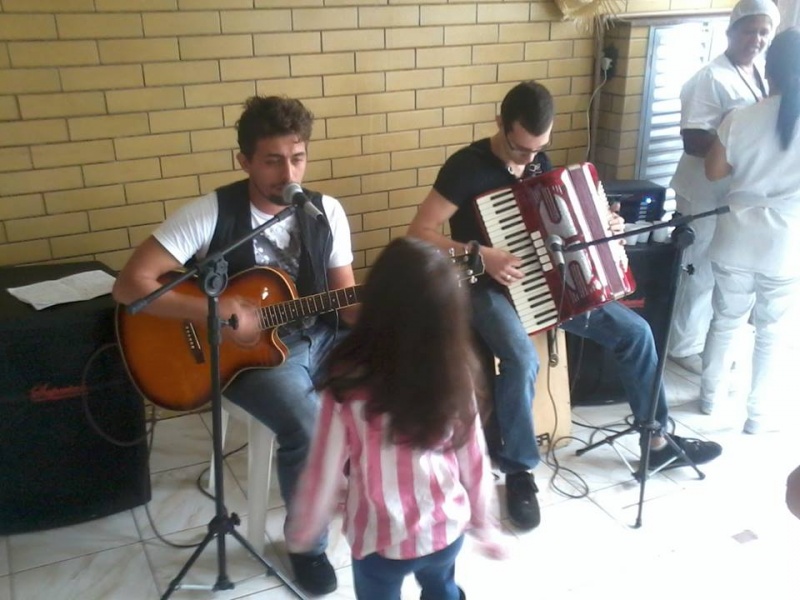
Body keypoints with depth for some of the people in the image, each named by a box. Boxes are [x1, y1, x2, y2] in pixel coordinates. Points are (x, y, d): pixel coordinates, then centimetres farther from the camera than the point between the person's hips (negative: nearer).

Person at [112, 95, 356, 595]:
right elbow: (130, 284, -18)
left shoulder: (327, 212, -1)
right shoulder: (211, 213, -15)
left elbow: (348, 300, 2)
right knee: (308, 425, -29)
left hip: (318, 338, 5)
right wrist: (212, 312, -27)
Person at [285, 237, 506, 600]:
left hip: (381, 540, -2)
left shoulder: (349, 386, -24)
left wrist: (301, 532, 3)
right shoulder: (456, 377, -15)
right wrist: (482, 522, 12)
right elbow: (474, 459, -5)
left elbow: (324, 471, -15)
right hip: (447, 529, 3)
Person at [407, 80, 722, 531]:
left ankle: (657, 441, 18)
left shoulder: (540, 162, 5)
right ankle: (520, 473, -12)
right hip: (490, 288, -7)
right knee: (523, 360, -35)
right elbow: (419, 232, -20)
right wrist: (481, 255, -29)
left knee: (635, 331, 1)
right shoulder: (468, 167, -16)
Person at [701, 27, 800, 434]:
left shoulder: (740, 119, -8)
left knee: (725, 321, 19)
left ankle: (710, 396, 33)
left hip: (736, 242, 2)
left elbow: (714, 170, 3)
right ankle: (758, 414, 25)